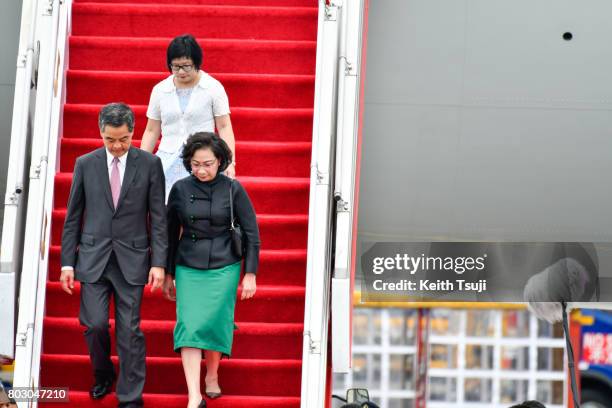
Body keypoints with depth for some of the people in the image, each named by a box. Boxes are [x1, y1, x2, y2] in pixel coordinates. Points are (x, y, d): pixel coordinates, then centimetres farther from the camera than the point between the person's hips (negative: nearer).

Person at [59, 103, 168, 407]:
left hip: (131, 259, -1)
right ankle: (103, 375, 26)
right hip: (93, 257, 1)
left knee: (130, 331, 1)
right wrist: (67, 262, 3)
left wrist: (159, 262, -6)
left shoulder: (150, 164, -1)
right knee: (95, 324, -3)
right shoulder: (85, 164, 3)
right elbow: (72, 218, 7)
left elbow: (158, 217, 0)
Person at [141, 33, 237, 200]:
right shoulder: (160, 90, 9)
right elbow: (151, 131, 14)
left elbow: (224, 127, 1)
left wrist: (230, 162, -8)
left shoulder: (213, 88, 1)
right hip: (168, 164, 2)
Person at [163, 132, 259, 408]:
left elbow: (251, 234, -1)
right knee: (189, 325, -10)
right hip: (189, 268, 1)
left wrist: (250, 274, -4)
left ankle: (212, 376, 28)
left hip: (224, 267, -1)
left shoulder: (233, 189, -6)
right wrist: (168, 274, 11)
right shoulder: (180, 189, -1)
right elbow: (171, 234, 8)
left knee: (215, 323, 0)